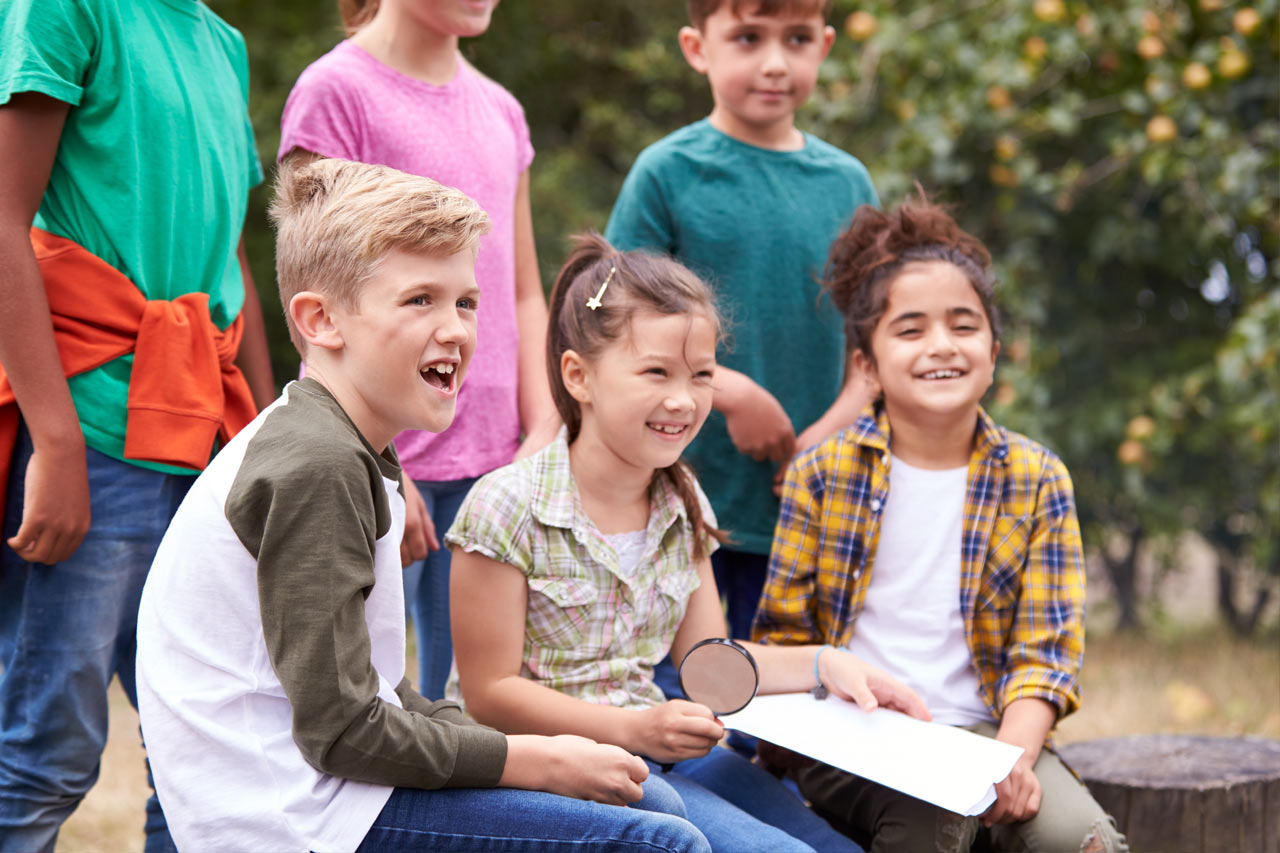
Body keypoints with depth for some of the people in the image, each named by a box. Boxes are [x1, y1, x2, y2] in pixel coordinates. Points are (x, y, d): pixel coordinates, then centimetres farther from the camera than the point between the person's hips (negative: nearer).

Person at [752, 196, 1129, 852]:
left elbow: (1045, 649, 2)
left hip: (979, 730, 1)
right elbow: (783, 636, 7)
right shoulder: (821, 472, 4)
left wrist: (1012, 755, -16)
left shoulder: (1036, 479, 6)